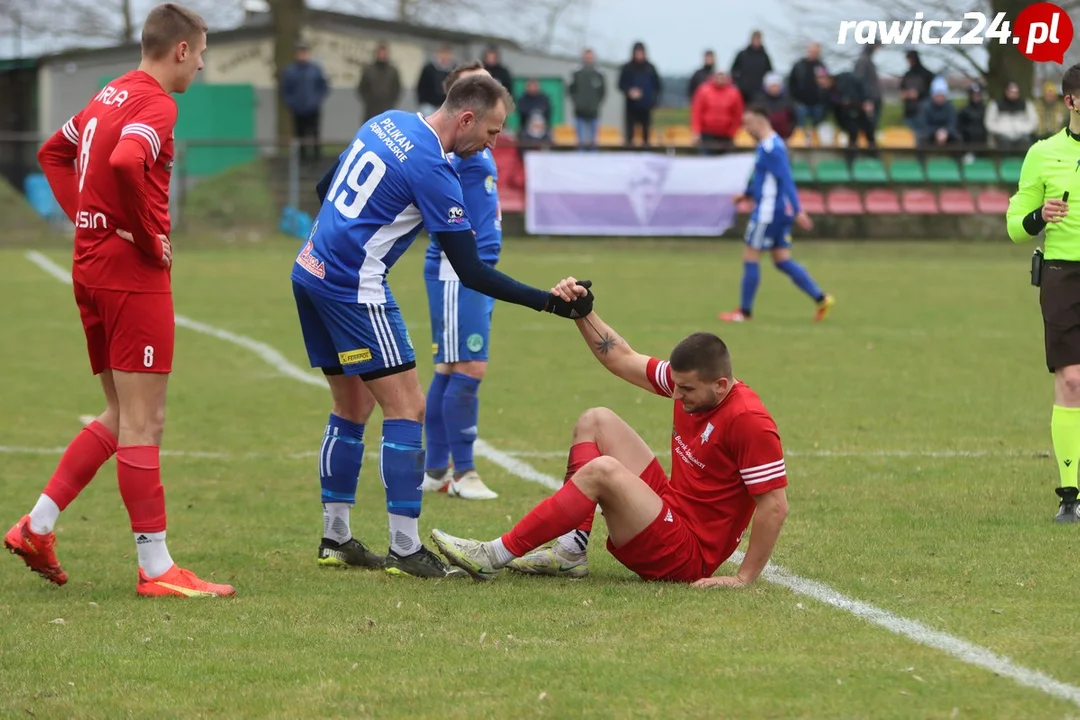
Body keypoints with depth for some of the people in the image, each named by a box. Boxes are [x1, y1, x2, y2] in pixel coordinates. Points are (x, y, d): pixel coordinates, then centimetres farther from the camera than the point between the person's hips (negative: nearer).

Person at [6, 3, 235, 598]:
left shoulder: (111, 96, 15)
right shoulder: (155, 104, -13)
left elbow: (54, 153, 28)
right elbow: (126, 164, -33)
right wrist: (150, 238, -19)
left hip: (92, 269, 9)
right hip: (134, 275, -9)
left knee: (124, 416, 17)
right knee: (140, 421, -6)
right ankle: (155, 568, -4)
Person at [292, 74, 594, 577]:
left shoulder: (387, 122, 9)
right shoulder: (432, 170, -16)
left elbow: (325, 187, 19)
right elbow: (471, 272, -15)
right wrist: (549, 302, -12)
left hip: (311, 271, 9)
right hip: (355, 288, -9)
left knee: (351, 408, 16)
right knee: (407, 408, -5)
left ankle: (335, 539, 19)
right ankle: (404, 549, -7)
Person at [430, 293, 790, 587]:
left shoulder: (748, 421, -24)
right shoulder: (690, 381, 1)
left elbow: (775, 505, -25)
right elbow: (623, 360, 11)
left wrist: (744, 578, -25)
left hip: (685, 558, -10)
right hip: (669, 509, 10)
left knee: (602, 470, -28)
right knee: (596, 421, 8)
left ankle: (496, 556, -22)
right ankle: (570, 553, -2)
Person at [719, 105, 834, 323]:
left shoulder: (770, 148, -17)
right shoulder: (769, 144, 14)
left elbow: (786, 180, -23)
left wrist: (798, 211, -27)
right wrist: (747, 194, 30)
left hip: (768, 212, -10)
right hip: (780, 212, 10)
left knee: (750, 258, 0)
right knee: (782, 261, 9)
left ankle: (745, 312, 7)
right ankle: (821, 299, 4)